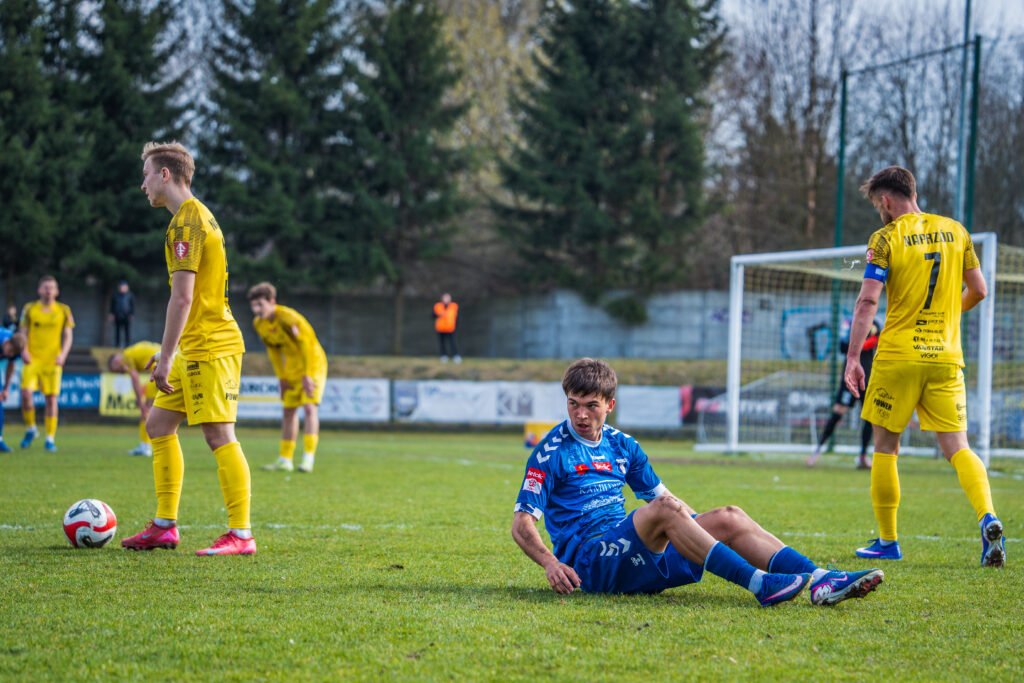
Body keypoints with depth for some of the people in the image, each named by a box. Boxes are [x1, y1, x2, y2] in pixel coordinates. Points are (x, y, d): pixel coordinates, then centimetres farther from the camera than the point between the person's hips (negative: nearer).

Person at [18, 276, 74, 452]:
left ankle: (50, 439, 8)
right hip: (32, 358, 0)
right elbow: (24, 332, 9)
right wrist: (24, 350, -8)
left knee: (51, 398, -1)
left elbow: (68, 335, 7)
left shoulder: (63, 311, 5)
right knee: (26, 392, -16)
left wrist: (63, 354, -9)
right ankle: (30, 429, 8)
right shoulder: (29, 309, 6)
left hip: (53, 360, 0)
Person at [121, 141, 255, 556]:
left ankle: (241, 535, -10)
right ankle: (165, 526, 16)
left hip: (209, 348, -11)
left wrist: (166, 357, -19)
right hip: (196, 349, 11)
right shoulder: (194, 216, 18)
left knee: (219, 435, -10)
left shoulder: (187, 220, -13)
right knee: (159, 423, 13)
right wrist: (169, 353, 24)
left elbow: (182, 296, -19)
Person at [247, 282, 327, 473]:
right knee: (289, 410, 8)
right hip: (292, 368, 7)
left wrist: (308, 375, -22)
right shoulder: (259, 324, -4)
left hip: (312, 364, -7)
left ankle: (309, 457, -22)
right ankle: (285, 459, 14)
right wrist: (281, 377, 8)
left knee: (309, 406, -18)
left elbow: (308, 344, -23)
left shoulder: (288, 318, -27)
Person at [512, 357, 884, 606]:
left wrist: (701, 527, 12)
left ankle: (821, 581, -21)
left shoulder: (622, 445, 18)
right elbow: (522, 524, -7)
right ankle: (759, 584, -41)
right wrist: (550, 562, -25)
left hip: (637, 559, 7)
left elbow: (659, 493, 27)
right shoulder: (551, 453, -2)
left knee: (728, 518, -9)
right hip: (588, 560, -7)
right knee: (665, 509, -32)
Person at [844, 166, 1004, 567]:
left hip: (898, 356, -3)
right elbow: (978, 290, 12)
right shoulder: (954, 231, 8)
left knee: (886, 447, 10)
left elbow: (868, 301, -12)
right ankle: (988, 518, -24)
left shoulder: (886, 239, -4)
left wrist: (852, 358, -12)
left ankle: (887, 542, 14)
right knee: (957, 448, 1)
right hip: (947, 357, 3)